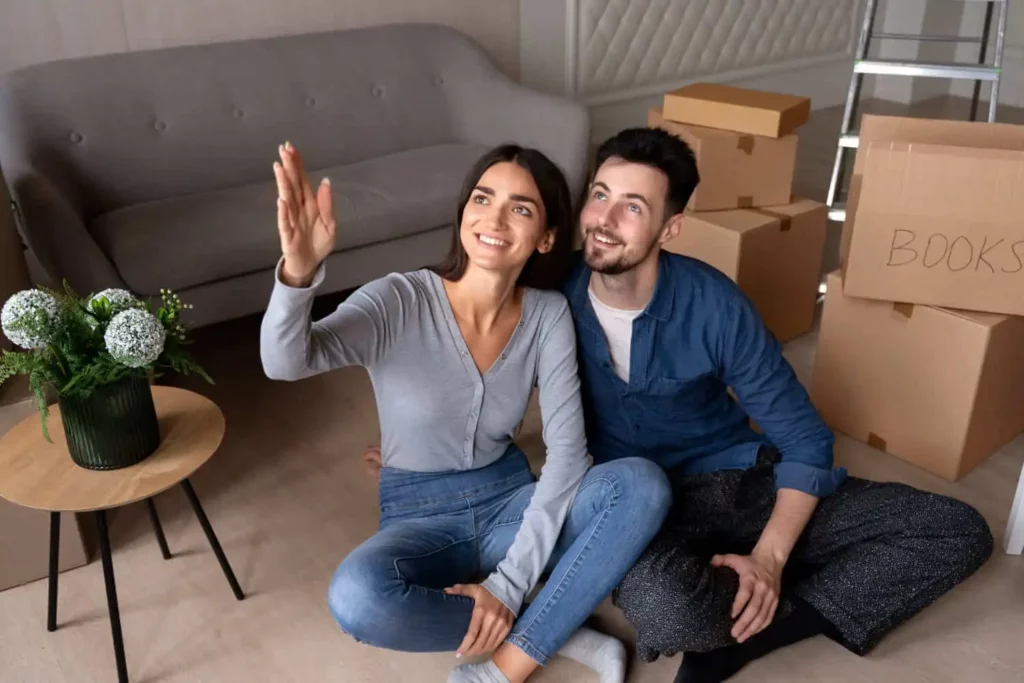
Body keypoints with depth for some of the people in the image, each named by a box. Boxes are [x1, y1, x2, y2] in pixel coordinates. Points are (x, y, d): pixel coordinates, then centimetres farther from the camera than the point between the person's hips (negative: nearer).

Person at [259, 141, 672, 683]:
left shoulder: (548, 314, -9)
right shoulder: (400, 302, -17)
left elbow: (567, 450, -13)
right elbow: (284, 363, -33)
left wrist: (509, 583, -21)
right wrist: (298, 271, -55)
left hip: (511, 500, 2)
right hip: (419, 516, -2)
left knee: (642, 484, -25)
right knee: (356, 597, -35)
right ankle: (559, 632, -15)